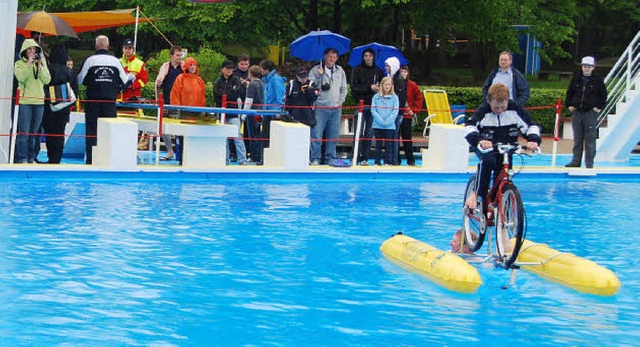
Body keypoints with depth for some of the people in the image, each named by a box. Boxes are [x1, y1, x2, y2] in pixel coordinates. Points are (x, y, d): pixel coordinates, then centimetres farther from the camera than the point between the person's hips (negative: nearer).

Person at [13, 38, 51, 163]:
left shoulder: (42, 63, 14)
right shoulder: (19, 64, 4)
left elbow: (47, 80, 2)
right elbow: (21, 77, -14)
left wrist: (40, 66, -6)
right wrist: (29, 63, -14)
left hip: (39, 101, 4)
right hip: (25, 101, -4)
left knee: (34, 132, 8)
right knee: (24, 132, -8)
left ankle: (31, 158, 14)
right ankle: (21, 159, -7)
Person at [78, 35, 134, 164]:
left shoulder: (90, 60, -3)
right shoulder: (115, 61, 2)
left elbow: (80, 80, 2)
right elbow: (124, 81, 8)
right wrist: (131, 77, 30)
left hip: (93, 100, -1)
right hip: (110, 100, 1)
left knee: (91, 129, 4)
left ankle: (90, 159, 1)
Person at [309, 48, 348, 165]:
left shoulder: (340, 71, 13)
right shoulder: (315, 70, 0)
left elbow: (343, 88, 19)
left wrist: (340, 101, 8)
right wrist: (319, 75, -18)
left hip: (336, 108, 4)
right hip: (320, 108, -4)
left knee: (333, 135, 7)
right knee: (316, 134, -8)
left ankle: (330, 157, 16)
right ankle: (315, 158, -2)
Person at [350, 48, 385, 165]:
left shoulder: (378, 71, 12)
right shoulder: (357, 70, 4)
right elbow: (354, 87, -5)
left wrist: (379, 89, -8)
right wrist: (370, 88, -11)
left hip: (373, 105, 3)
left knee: (369, 133, 3)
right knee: (359, 133, -6)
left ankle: (364, 158, 7)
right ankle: (356, 158, -5)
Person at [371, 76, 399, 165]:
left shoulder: (394, 97, 2)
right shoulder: (376, 97, 3)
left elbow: (395, 111, -3)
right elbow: (373, 110, -2)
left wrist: (387, 121, -14)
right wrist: (380, 121, -13)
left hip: (390, 126, -1)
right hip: (377, 125, 1)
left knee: (388, 145, 3)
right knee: (378, 144, 7)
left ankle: (387, 162, 8)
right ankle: (377, 162, 12)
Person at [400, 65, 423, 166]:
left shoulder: (412, 85, 2)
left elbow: (419, 98, 9)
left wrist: (415, 111, 3)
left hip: (407, 115, -1)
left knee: (407, 139, 1)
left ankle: (411, 160, 7)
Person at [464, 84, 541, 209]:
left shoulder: (514, 109, -10)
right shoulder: (484, 111, -15)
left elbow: (531, 125, -6)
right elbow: (470, 126, -25)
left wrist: (533, 139, -27)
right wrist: (479, 140, -45)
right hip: (486, 148, -3)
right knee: (488, 160, -36)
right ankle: (475, 194, -27)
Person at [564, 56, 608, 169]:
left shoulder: (598, 80, -1)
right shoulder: (576, 79, 7)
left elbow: (603, 95, 4)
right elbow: (569, 93, 16)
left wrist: (598, 107, -2)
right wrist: (569, 105, 6)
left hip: (591, 112, -3)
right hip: (577, 112, 3)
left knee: (590, 138, -3)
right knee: (577, 138, 8)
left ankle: (589, 162, 2)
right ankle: (576, 161, 13)